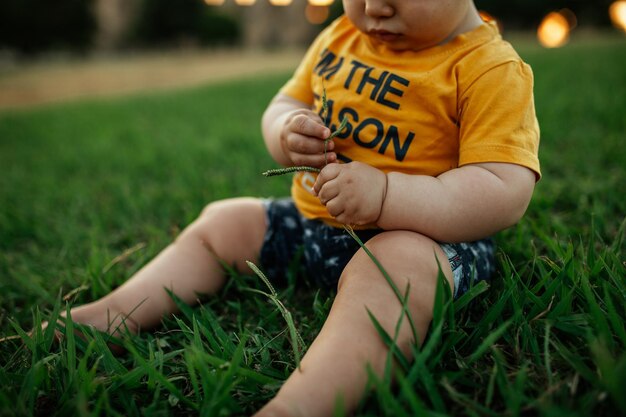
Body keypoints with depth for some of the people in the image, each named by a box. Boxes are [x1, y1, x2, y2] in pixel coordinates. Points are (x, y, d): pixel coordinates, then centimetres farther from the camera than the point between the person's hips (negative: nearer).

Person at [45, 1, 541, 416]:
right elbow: (286, 104, 15)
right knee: (220, 224, 11)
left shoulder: (490, 69, -17)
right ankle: (116, 314, 10)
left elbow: (506, 193, -26)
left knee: (391, 270, -40)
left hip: (424, 232, -7)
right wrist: (287, 131, -12)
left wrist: (384, 196, -36)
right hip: (311, 220, 8)